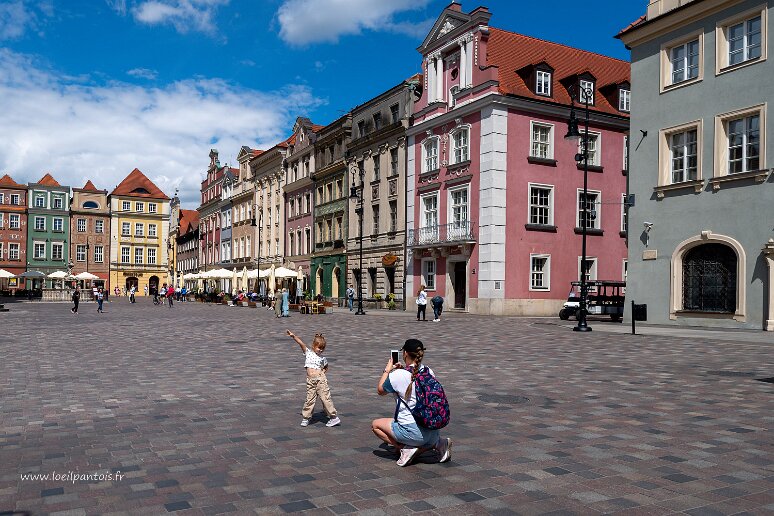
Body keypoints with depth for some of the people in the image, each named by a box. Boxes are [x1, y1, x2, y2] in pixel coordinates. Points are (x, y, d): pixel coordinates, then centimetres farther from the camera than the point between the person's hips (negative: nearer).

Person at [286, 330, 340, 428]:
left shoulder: (322, 358, 11)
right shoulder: (308, 352, 9)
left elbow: (326, 367, 27)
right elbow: (301, 343, -4)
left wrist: (322, 372, 8)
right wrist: (294, 336, -15)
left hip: (320, 379, 0)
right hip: (310, 380, 0)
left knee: (325, 398, -4)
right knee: (310, 399, 3)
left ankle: (334, 417, 2)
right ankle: (305, 418, 18)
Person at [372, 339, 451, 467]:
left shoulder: (397, 376, -15)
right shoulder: (429, 372, 1)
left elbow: (380, 390, 4)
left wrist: (387, 370, 16)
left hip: (412, 431, -6)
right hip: (433, 430, 6)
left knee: (375, 424, 15)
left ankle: (406, 448, -2)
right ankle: (437, 443, 8)